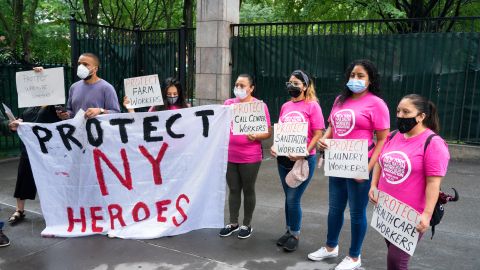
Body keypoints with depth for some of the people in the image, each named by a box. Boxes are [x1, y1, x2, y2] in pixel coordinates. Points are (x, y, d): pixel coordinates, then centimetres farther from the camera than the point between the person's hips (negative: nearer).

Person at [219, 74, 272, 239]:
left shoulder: (260, 106, -4)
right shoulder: (228, 103, 7)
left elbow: (268, 132, -3)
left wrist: (255, 136, -22)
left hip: (250, 158, -4)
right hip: (230, 156, 4)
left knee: (248, 190, 8)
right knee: (233, 190, 12)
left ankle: (247, 225, 22)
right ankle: (233, 223, 26)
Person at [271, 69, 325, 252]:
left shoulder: (312, 106, -8)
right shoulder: (285, 106, 8)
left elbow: (318, 134, -10)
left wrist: (305, 153, -22)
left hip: (304, 160, -5)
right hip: (284, 159, 5)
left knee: (293, 198, -1)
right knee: (288, 197, 15)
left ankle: (295, 235, 19)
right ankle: (289, 231, 30)